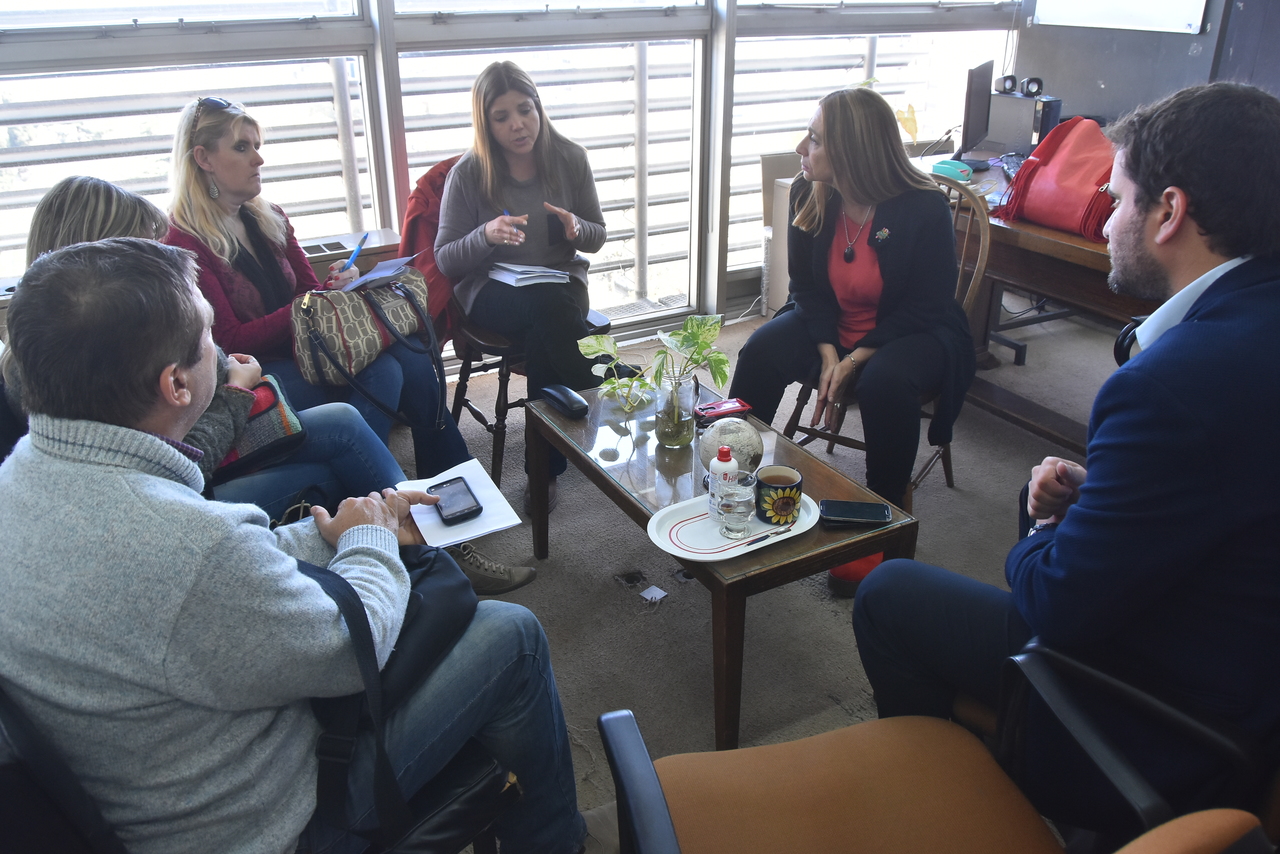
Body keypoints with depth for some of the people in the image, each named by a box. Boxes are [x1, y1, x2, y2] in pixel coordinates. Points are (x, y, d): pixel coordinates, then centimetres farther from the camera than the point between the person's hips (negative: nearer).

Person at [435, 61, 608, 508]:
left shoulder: (570, 159, 1)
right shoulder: (469, 173, -5)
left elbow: (598, 236, 10)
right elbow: (445, 261, -2)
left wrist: (576, 229, -15)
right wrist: (486, 235, -22)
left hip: (562, 284, 2)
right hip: (492, 291, -1)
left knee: (543, 338, -34)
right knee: (548, 304, -37)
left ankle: (546, 466, -20)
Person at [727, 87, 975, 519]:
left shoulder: (925, 209, -22)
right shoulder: (807, 195, -8)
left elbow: (926, 307, -17)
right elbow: (808, 286, -1)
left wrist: (855, 361, -24)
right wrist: (827, 353, -16)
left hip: (913, 333, -4)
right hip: (829, 326, 5)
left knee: (885, 380, -36)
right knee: (759, 353, -20)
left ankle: (885, 507, -14)